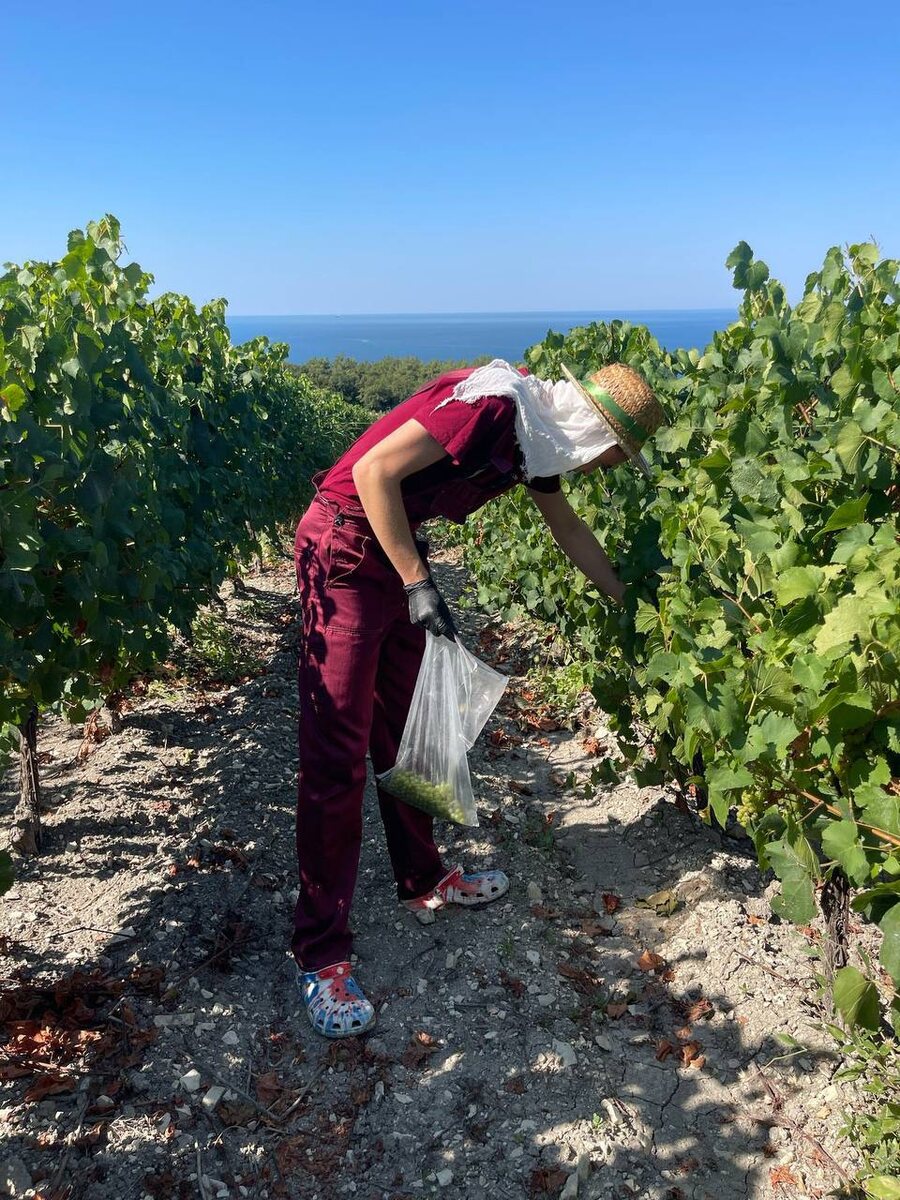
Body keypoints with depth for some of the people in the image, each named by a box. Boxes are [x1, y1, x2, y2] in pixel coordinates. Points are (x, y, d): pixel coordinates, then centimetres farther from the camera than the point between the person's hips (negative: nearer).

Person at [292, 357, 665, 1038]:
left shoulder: (537, 434, 9)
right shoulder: (492, 403, -21)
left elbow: (569, 528, 23)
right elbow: (375, 469, -23)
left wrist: (628, 601, 30)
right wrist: (418, 584, -20)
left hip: (398, 550, 10)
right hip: (344, 549, -9)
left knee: (404, 733, 17)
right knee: (337, 755, -8)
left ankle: (423, 881, 33)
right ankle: (321, 955, 1)